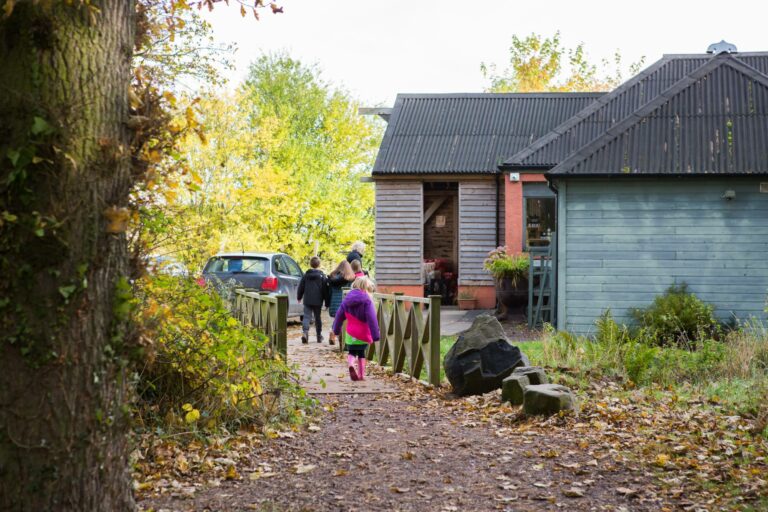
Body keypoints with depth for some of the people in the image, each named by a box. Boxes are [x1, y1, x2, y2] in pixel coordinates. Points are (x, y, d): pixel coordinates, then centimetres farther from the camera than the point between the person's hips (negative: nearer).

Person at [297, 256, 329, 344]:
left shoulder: (305, 275, 2)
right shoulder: (322, 276, -3)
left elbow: (301, 287, 9)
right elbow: (325, 290, -1)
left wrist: (299, 297, 23)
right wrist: (327, 302, 4)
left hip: (307, 300, 0)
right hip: (318, 301, 0)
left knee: (307, 316, -2)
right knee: (318, 318, 12)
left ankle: (305, 332, -26)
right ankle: (319, 336, 19)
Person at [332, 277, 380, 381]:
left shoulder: (347, 299, 6)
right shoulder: (367, 300, -11)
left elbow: (339, 315, 12)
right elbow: (372, 319, -16)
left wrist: (336, 329, 24)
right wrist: (375, 334, -16)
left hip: (350, 334, 3)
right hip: (363, 334, -3)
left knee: (352, 352, 13)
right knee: (361, 354, 13)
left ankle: (351, 362, -18)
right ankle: (361, 375, 12)